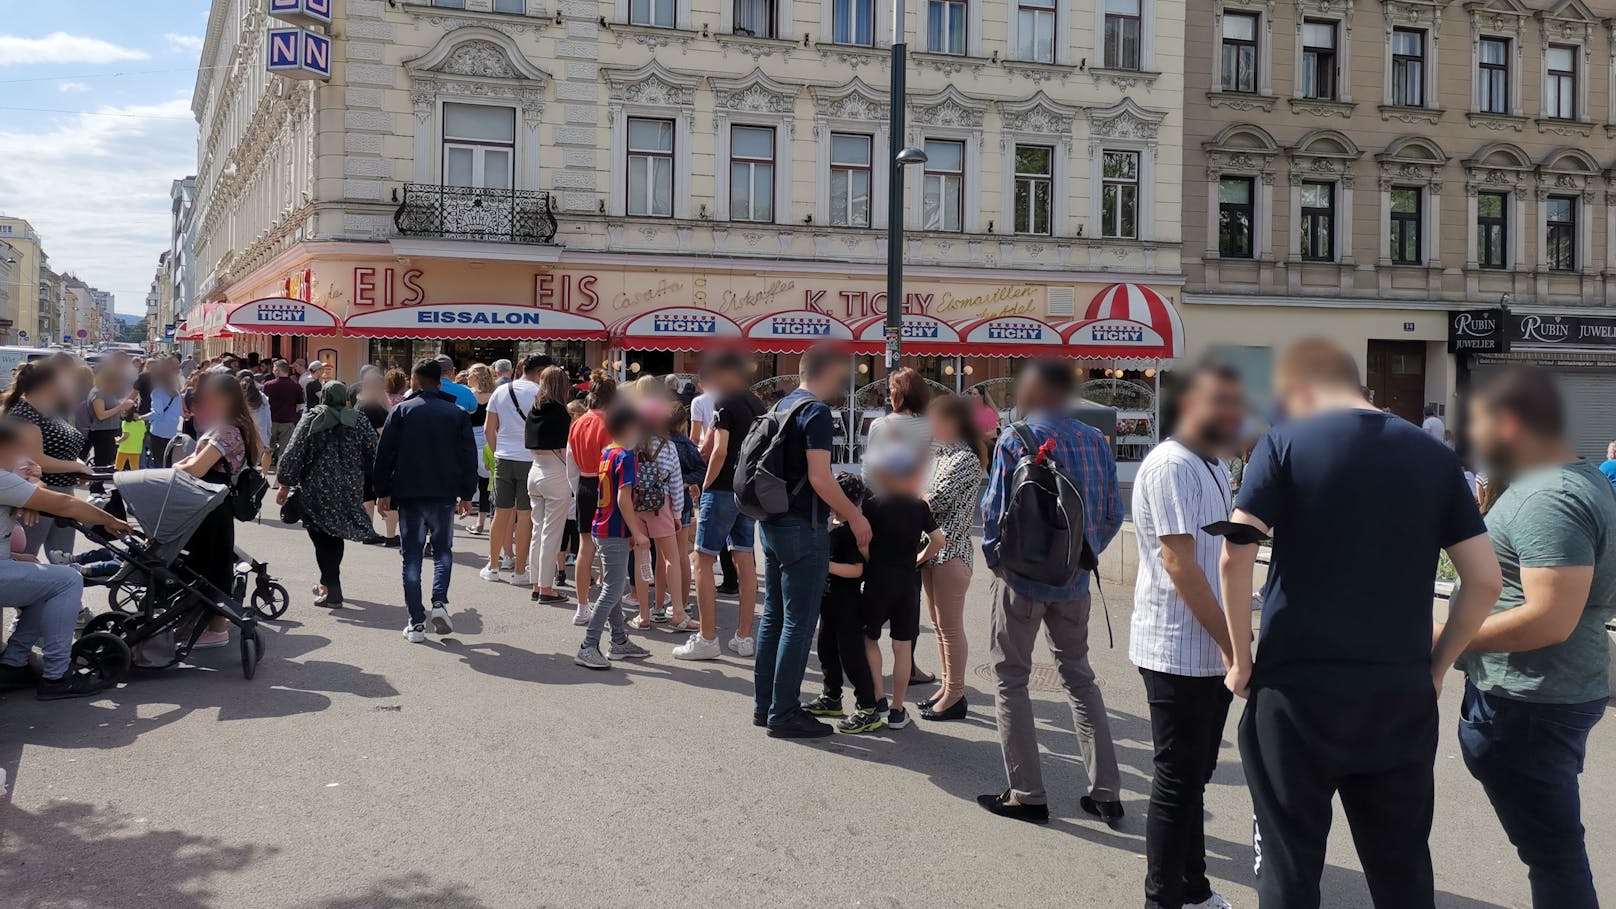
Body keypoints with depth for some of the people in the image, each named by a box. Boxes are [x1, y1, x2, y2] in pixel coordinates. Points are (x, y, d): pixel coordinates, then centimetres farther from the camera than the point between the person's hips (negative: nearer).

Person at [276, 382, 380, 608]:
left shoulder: (311, 419, -2)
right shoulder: (359, 421, 3)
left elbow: (293, 453, -6)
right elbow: (372, 455, 2)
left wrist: (286, 484, 0)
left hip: (316, 489, -3)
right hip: (349, 489, 3)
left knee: (323, 539, 1)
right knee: (335, 536, 19)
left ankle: (332, 591, -5)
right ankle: (328, 583, 30)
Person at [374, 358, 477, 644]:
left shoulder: (402, 411, 0)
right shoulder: (458, 413, 4)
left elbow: (384, 454, -2)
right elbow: (469, 457, 4)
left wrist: (382, 492, 6)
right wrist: (466, 494, 11)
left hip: (409, 494, -1)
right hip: (445, 495, 1)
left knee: (412, 556, 5)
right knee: (443, 549, 17)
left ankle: (416, 622, 3)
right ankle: (440, 603, -5)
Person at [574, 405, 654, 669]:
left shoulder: (607, 453, 11)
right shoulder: (626, 456, -16)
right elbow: (623, 500, -21)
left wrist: (633, 529, 23)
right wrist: (638, 534, -17)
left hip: (602, 528, 9)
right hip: (615, 532, -9)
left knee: (615, 586, 16)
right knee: (613, 590, -7)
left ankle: (620, 642, 25)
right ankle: (587, 648, -8)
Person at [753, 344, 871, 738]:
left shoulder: (783, 406, 14)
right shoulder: (817, 412, -14)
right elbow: (819, 478, -21)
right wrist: (855, 517, -12)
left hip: (773, 523, 9)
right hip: (802, 528, -9)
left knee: (774, 616, 15)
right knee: (799, 623, -3)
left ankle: (764, 705, 22)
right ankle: (784, 713, 2)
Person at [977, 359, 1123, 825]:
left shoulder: (1013, 442, -11)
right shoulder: (1096, 442, 3)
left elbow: (994, 512, -12)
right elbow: (1113, 514, 5)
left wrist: (994, 557, 4)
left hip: (1022, 577, -5)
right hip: (1075, 581, 5)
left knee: (1010, 679, 7)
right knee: (1078, 677, 16)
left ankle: (1027, 795, 6)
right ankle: (1106, 791, 14)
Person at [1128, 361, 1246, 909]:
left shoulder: (1215, 467, 14)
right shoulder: (1172, 466, -16)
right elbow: (1179, 564, -22)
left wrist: (1232, 641, 15)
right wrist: (1231, 641, -20)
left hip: (1212, 652, 9)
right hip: (1178, 652, -9)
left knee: (1195, 776, 17)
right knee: (1178, 782, 0)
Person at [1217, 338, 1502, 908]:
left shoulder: (1285, 443, -5)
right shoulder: (1433, 455, 6)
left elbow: (1235, 558, -13)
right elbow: (1484, 580, 4)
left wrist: (1242, 659, -2)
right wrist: (1437, 665, 14)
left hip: (1298, 690, -3)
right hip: (1404, 695, 4)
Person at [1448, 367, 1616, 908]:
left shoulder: (1549, 500, -23)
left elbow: (1550, 619, -29)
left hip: (1529, 704, -11)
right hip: (1552, 693, 11)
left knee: (1552, 852, -1)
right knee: (1554, 847, 20)